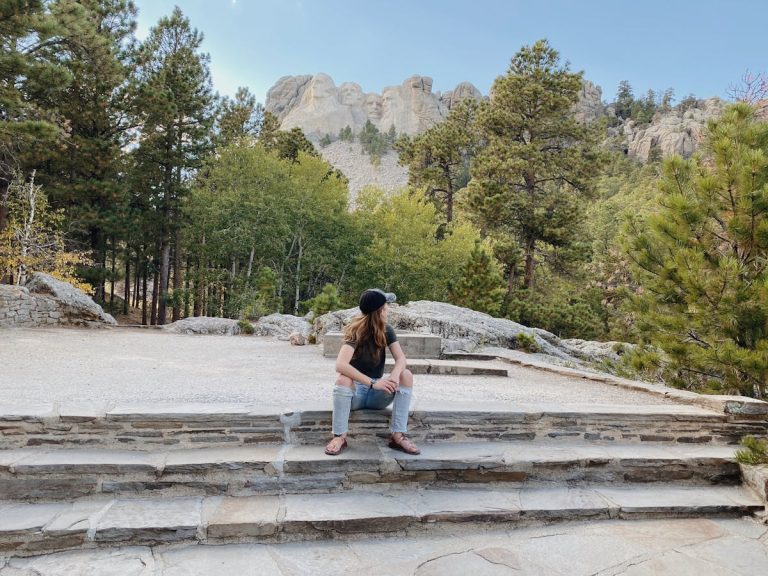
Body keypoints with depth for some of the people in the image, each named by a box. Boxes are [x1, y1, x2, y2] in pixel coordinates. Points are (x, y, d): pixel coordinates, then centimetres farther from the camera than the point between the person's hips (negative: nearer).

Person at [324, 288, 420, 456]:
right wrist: (372, 383, -40)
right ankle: (340, 437, -22)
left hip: (378, 393, 4)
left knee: (406, 375, -21)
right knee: (343, 379, -36)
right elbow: (340, 365, -34)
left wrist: (395, 375, -36)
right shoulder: (356, 331, -19)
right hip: (356, 390, -4)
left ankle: (398, 435, -17)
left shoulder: (386, 330, -3)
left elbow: (400, 358, -13)